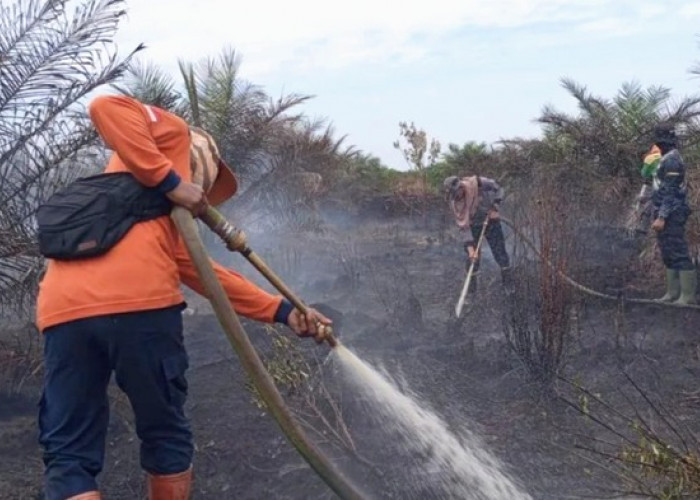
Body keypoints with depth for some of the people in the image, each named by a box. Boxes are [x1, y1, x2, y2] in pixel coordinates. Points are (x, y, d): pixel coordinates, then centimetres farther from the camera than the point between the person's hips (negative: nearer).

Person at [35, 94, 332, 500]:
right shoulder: (174, 134, 18)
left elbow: (197, 269, 32)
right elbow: (107, 108, 0)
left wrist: (283, 311, 33)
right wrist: (171, 182, -1)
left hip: (63, 310, 7)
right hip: (139, 302, -7)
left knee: (69, 455, 9)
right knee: (166, 437, 13)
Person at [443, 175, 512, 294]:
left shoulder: (479, 183, -26)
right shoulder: (455, 202, -20)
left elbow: (498, 189, -7)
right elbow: (463, 225, -19)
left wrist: (494, 208, -15)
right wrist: (470, 247, -24)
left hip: (490, 221, -1)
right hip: (474, 226, 1)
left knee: (499, 251, 2)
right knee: (472, 256, -2)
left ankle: (509, 285, 13)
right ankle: (471, 287, 10)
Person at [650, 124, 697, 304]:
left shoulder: (672, 161, -14)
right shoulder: (667, 160, 16)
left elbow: (671, 192, -20)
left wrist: (662, 217, -23)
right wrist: (659, 215, 23)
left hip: (671, 215, -11)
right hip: (668, 215, 11)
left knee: (678, 254, -10)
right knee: (669, 255, 12)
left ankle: (688, 295, -10)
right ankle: (673, 293, 17)